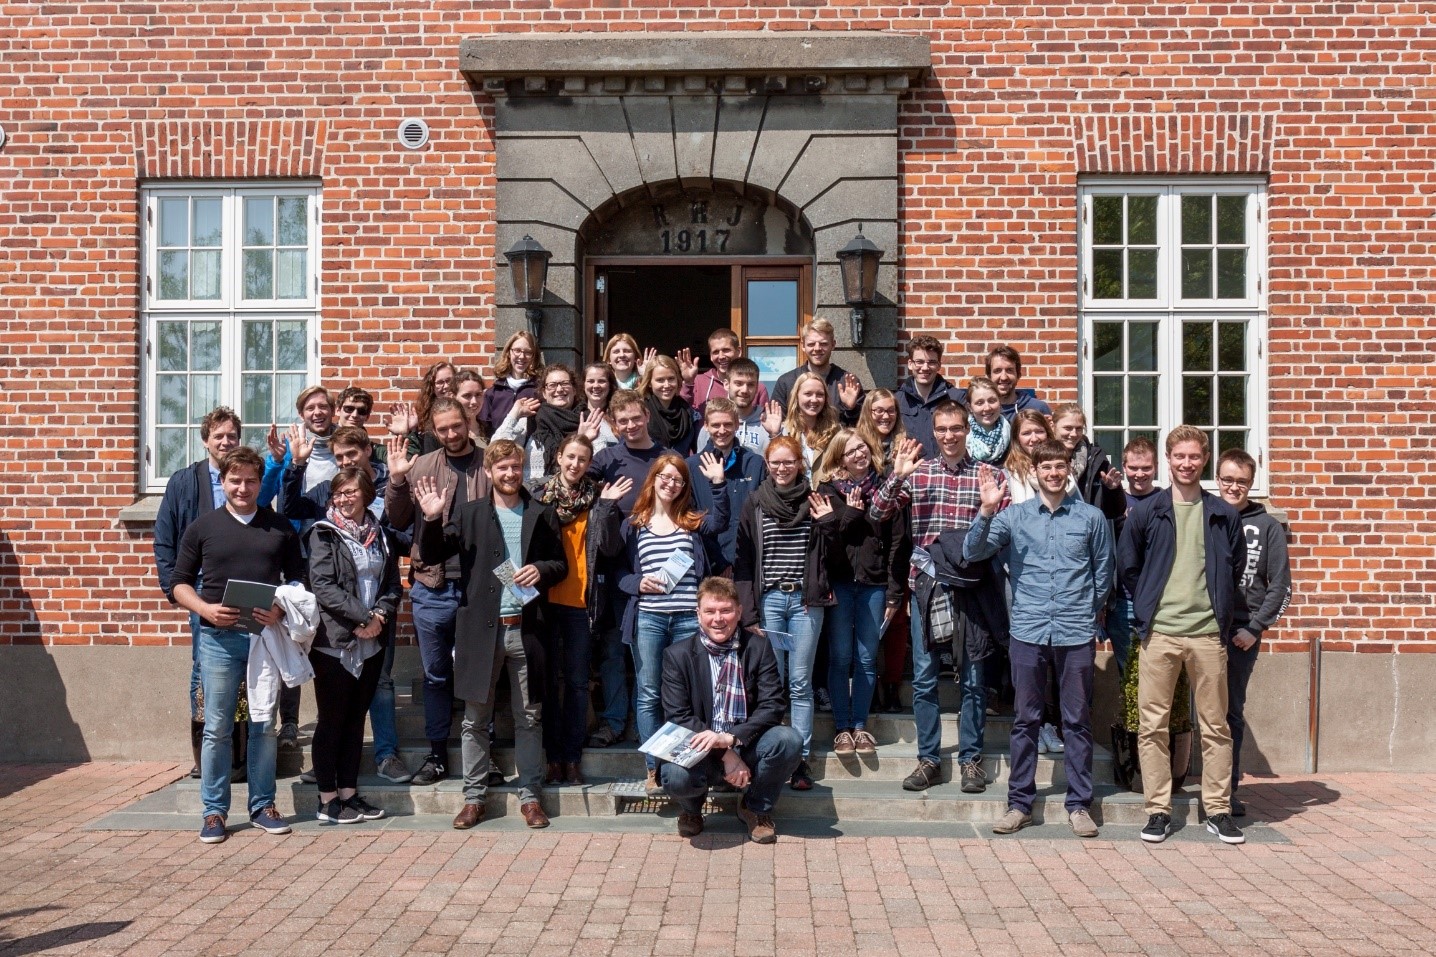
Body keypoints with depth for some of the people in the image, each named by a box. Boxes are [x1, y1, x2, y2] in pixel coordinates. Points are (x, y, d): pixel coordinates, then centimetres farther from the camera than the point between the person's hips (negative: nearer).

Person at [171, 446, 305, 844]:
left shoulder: (281, 528, 8)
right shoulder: (202, 527, 5)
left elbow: (297, 580, 10)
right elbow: (180, 583, 7)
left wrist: (282, 610, -10)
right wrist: (206, 609, -12)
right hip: (219, 637, -1)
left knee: (264, 725, 7)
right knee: (217, 727, 3)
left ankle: (262, 805, 18)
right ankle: (214, 811, 13)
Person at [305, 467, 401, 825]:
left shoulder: (379, 534, 12)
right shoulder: (323, 533, -3)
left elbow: (393, 584, 10)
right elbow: (321, 585, -13)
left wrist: (380, 615, -8)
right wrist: (362, 617, -17)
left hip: (371, 643, 5)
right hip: (333, 641, -5)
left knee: (356, 718, 11)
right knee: (331, 720, 2)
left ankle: (349, 792, 19)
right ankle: (327, 799, 10)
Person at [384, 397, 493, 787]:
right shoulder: (421, 466, 6)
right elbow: (398, 521, 6)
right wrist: (396, 480, -8)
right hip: (433, 588, 2)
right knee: (436, 675, 12)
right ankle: (437, 753, 23)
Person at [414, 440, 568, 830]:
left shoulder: (542, 516, 7)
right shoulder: (469, 514, 5)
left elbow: (561, 564, 11)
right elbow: (433, 555, 0)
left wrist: (541, 570, -10)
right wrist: (432, 519, -16)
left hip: (526, 628, 0)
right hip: (481, 628, 0)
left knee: (529, 718, 7)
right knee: (475, 719, 7)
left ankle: (530, 796, 17)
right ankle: (474, 797, 18)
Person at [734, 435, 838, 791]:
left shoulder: (814, 502, 7)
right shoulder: (755, 503, 4)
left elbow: (826, 556, 10)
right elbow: (744, 560, 1)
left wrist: (827, 525, -6)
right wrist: (749, 612, -4)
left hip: (805, 600, 1)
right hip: (768, 599, 0)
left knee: (800, 683, 2)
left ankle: (800, 759, 8)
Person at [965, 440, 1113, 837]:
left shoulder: (1092, 517, 5)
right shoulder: (1014, 515, 5)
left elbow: (1104, 573, 12)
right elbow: (973, 553, -5)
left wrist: (1089, 616, 12)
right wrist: (986, 511, -17)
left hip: (1076, 635, 0)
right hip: (1028, 633, 0)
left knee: (1077, 722, 7)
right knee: (1025, 721, 7)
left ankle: (1079, 805, 16)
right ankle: (1019, 803, 15)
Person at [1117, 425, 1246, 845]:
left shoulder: (1223, 515, 7)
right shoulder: (1145, 512, 4)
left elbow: (1236, 569, 14)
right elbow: (1127, 566, 9)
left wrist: (1222, 615, 9)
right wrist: (1149, 608, 5)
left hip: (1208, 634, 1)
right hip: (1159, 634, -1)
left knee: (1215, 726, 6)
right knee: (1152, 725, 1)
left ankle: (1218, 809, 16)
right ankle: (1158, 810, 10)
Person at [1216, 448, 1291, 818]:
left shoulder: (1267, 527, 4)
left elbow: (1280, 585, 1)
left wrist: (1255, 628, -7)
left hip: (1242, 633, -1)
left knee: (1232, 712, 4)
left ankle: (1229, 790, 12)